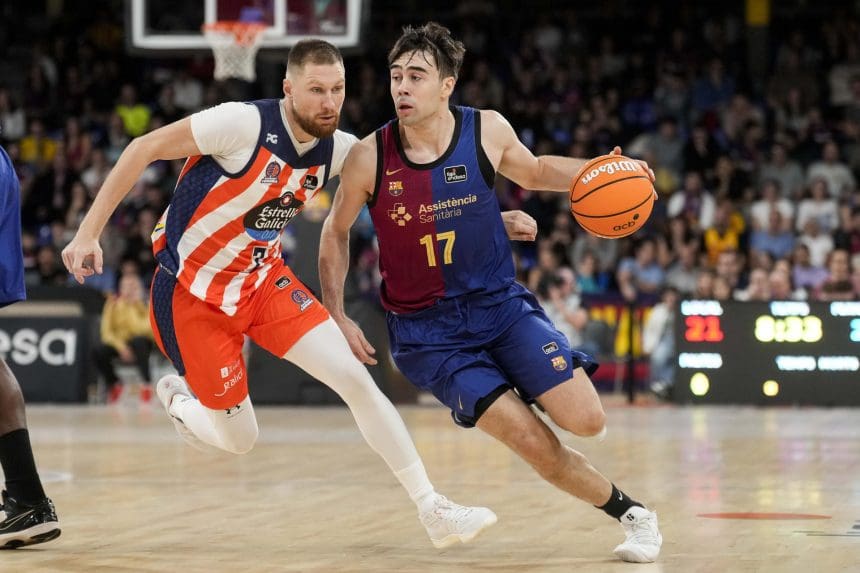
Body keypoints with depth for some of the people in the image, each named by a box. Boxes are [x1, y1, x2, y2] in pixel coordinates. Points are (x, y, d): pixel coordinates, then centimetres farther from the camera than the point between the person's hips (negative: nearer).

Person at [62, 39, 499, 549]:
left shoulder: (340, 150, -8)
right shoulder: (244, 124, -26)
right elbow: (144, 149, -18)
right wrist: (89, 233, -19)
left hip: (264, 278, 5)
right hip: (193, 292, -5)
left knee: (356, 378, -12)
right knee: (240, 439, 2)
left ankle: (434, 511, -5)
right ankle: (177, 400, 37)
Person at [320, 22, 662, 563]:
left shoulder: (488, 131, -7)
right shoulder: (368, 158, -11)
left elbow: (533, 171, 16)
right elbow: (336, 233, 7)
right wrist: (336, 317, 1)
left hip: (501, 304, 2)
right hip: (427, 331, -2)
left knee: (588, 421, -15)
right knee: (533, 442, -15)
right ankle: (629, 510, 8)